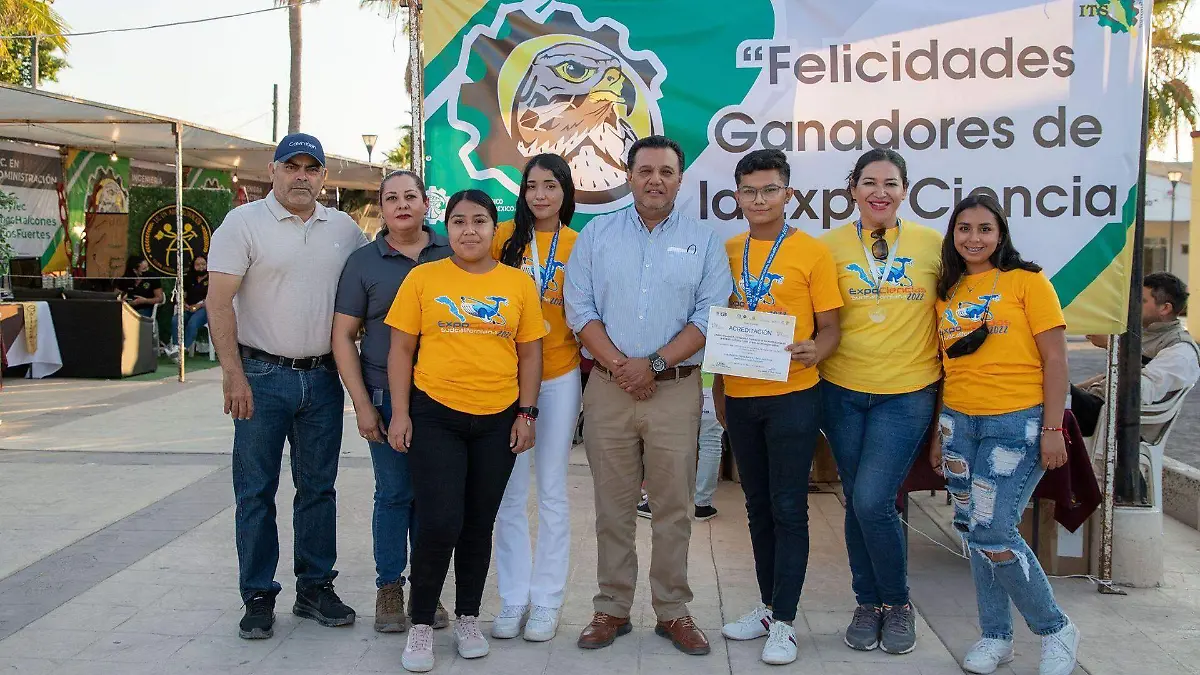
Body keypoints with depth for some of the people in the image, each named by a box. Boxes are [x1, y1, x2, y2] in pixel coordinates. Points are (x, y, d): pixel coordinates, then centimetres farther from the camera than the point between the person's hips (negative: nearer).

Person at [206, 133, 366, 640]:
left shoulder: (344, 229, 8)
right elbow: (218, 303, -9)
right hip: (262, 376, -4)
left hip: (322, 378, 4)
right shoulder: (244, 223, -4)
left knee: (318, 488, 11)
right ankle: (258, 598, 14)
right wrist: (233, 374, -15)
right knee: (256, 492, 3)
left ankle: (315, 589, 23)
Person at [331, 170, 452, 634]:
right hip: (387, 398, -1)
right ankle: (389, 588, 19)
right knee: (394, 493, 4)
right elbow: (343, 336, 1)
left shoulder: (453, 256, 6)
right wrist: (362, 404, -5)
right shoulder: (364, 262, 2)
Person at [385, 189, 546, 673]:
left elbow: (530, 352, 7)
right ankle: (421, 624, 12)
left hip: (498, 420, 2)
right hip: (435, 417, -2)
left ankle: (468, 617, 28)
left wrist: (527, 414, 1)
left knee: (479, 525, 11)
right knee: (439, 524, -7)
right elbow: (401, 348, 1)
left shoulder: (519, 284, 5)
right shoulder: (422, 278, 0)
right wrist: (400, 414, -4)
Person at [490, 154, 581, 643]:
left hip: (560, 377, 0)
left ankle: (546, 601, 17)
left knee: (552, 492, 7)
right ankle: (513, 598, 19)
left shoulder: (578, 245, 1)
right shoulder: (504, 237, 1)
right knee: (509, 494, 6)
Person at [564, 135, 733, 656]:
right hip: (608, 388, 1)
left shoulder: (703, 241, 6)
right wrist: (619, 366, -10)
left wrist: (654, 363, -12)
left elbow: (711, 316, -2)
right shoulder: (597, 235, 8)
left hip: (677, 391, 0)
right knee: (612, 507, 7)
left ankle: (672, 611, 16)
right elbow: (580, 309, 2)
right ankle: (612, 609, 18)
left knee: (675, 508, 4)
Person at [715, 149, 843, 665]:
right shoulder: (727, 253, 8)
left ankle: (783, 622, 9)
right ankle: (768, 605, 27)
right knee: (758, 507, 14)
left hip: (791, 397, -5)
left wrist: (815, 350, -25)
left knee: (788, 510, 0)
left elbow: (830, 327, -4)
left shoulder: (812, 252, -4)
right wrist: (718, 389, 13)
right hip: (741, 398, 5)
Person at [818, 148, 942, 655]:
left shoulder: (933, 245, 0)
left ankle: (898, 604, 13)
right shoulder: (831, 245, 1)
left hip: (908, 392, -2)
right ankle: (869, 603, 29)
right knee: (856, 503, 10)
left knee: (873, 501, -11)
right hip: (843, 389, 2)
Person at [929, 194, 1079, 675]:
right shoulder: (947, 292, 12)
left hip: (1017, 423, -5)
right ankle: (995, 636, 23)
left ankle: (1056, 629, 11)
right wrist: (938, 434, 15)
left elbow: (1055, 359, -5)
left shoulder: (1026, 281, -3)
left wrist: (1052, 428, -11)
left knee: (992, 530, -10)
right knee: (971, 530, 7)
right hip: (959, 422, 6)